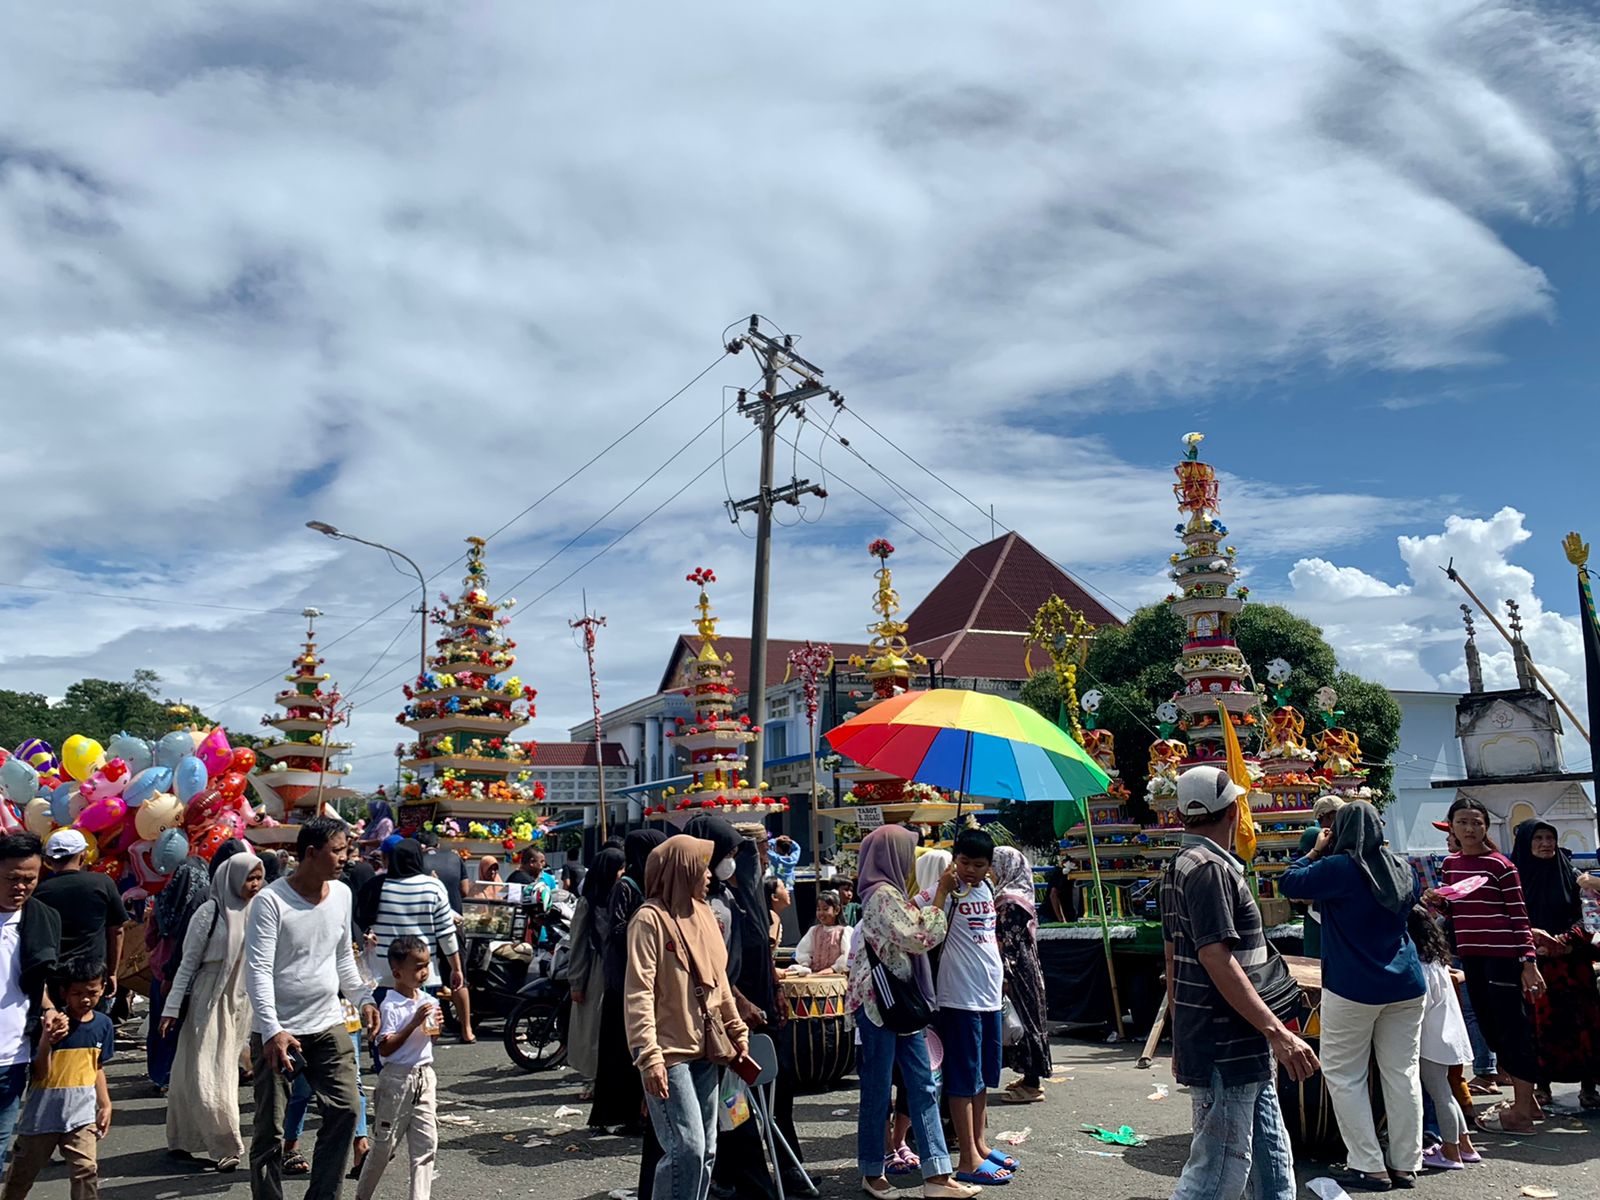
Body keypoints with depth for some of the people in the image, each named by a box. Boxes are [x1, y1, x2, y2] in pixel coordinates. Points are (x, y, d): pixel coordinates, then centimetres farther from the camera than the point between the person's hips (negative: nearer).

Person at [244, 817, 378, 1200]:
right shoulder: (270, 901, -14)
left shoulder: (342, 894, 5)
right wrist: (272, 1031, -26)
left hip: (329, 1025, 5)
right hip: (280, 1031, -5)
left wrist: (363, 998, 5)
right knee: (270, 1127, 3)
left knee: (345, 1110, 3)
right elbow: (258, 969, -18)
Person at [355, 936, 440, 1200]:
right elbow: (384, 1049, -20)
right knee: (385, 1144, 9)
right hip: (397, 1079, -5)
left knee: (426, 1143, 3)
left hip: (425, 1077, 6)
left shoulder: (428, 1001, 5)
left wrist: (436, 1026, -3)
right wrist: (414, 1023, -24)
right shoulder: (390, 1006, -15)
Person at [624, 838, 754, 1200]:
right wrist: (649, 1057, -21)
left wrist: (738, 1033, 17)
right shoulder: (650, 918, -13)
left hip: (705, 1050, 8)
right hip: (669, 1053, -8)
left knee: (706, 1152, 11)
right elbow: (638, 994, -16)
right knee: (687, 1150, -8)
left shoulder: (703, 914, 11)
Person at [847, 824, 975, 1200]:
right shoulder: (883, 894, -17)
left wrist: (938, 894, 16)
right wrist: (941, 894, -14)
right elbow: (922, 938, -20)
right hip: (879, 1003, -9)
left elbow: (913, 934, 23)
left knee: (923, 1085, 6)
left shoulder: (889, 892, 13)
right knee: (877, 1089, 4)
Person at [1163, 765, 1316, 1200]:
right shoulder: (1210, 868, -17)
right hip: (1225, 1050, -10)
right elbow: (1215, 957, -24)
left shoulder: (1180, 867, 13)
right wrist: (1277, 1031, -24)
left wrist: (1181, 1038, 22)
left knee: (1272, 1163, 16)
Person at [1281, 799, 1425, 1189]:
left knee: (1345, 1076, 4)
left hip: (1353, 988, -6)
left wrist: (1316, 851, 5)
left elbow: (1289, 883, -6)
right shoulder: (1402, 868, 6)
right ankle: (1406, 1164, 19)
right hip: (1406, 986, 6)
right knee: (1403, 1074, 11)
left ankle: (1370, 1167, 4)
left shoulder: (1337, 868, -14)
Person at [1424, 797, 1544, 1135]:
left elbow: (1519, 916, -9)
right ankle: (1525, 1099, 30)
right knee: (1490, 1027, 14)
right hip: (1471, 955, 7)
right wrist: (1438, 901, -2)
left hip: (1503, 955, -7)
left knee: (1513, 1027, -2)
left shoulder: (1500, 865, -9)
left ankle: (1521, 1112, 5)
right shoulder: (1450, 863, 10)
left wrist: (1529, 962, -14)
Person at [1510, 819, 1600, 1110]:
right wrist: (1535, 936, -15)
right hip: (1533, 960, -1)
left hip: (1570, 959, 1)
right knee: (1540, 1021, 0)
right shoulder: (1515, 876, 2)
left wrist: (1568, 940, -12)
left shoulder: (1569, 874, 5)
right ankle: (1542, 1083, 8)